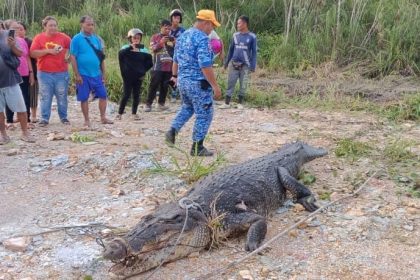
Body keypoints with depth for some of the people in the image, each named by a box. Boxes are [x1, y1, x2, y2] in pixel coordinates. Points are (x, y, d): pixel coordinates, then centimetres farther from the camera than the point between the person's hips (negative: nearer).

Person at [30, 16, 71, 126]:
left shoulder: (63, 37, 3)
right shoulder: (39, 38, 2)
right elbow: (33, 53, -7)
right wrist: (48, 51, -15)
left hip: (61, 73, 1)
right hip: (44, 73, 0)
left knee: (62, 96, 6)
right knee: (45, 97, 3)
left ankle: (63, 117, 17)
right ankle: (44, 118, 10)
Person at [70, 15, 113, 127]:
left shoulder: (97, 39, 8)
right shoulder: (77, 39, -6)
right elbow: (73, 58, -9)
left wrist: (103, 74, 10)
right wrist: (77, 75, -13)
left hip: (96, 74, 4)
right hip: (83, 75, -4)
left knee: (103, 95, 4)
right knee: (84, 98, 4)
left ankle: (103, 118, 17)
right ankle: (87, 120, 17)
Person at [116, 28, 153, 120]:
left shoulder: (143, 49, 6)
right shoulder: (126, 48, -2)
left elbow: (149, 62, 11)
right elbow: (120, 54, -25)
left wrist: (143, 70, 2)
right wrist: (131, 47, -31)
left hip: (138, 76, 3)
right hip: (128, 76, -3)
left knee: (136, 95, 7)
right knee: (127, 94, -4)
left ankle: (134, 113, 18)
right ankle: (120, 113, 7)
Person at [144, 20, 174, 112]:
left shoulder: (172, 38, 13)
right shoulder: (155, 37, 5)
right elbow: (152, 49, -6)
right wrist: (160, 43, -21)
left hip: (168, 67, 3)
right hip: (157, 67, -3)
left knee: (165, 86, 5)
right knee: (154, 85, -4)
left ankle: (161, 103, 13)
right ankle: (148, 104, 0)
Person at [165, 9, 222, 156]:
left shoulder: (183, 36, 9)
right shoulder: (202, 38, -19)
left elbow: (176, 59, 19)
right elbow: (205, 66, -25)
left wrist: (175, 75, 33)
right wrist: (215, 85, -21)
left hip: (182, 80, 9)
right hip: (198, 83, -8)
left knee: (187, 107, 30)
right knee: (204, 115, 4)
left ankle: (172, 131, 17)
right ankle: (197, 147, 10)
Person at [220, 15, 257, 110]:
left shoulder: (252, 37, -4)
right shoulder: (235, 35, 5)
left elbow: (254, 52, -1)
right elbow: (231, 49, 12)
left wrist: (253, 66, -6)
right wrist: (226, 62, 11)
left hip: (245, 65, -2)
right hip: (233, 64, 3)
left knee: (243, 85, 5)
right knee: (230, 84, 3)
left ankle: (240, 103, 17)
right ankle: (227, 103, 9)